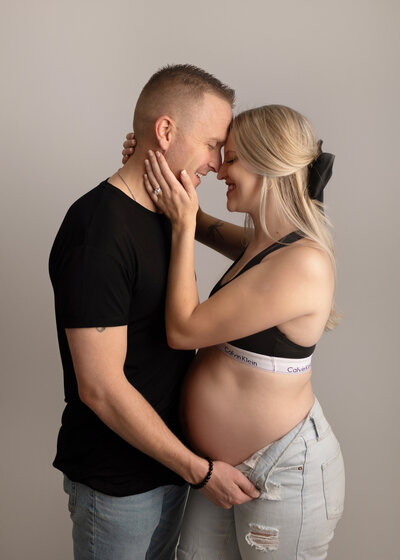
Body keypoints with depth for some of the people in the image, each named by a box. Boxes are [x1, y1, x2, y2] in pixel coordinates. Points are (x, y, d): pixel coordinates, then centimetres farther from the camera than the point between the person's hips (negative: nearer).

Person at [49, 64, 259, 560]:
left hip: (167, 459, 8)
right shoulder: (97, 231, -24)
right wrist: (201, 469, -18)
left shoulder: (164, 216, 4)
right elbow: (101, 387, -25)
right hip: (116, 482, -8)